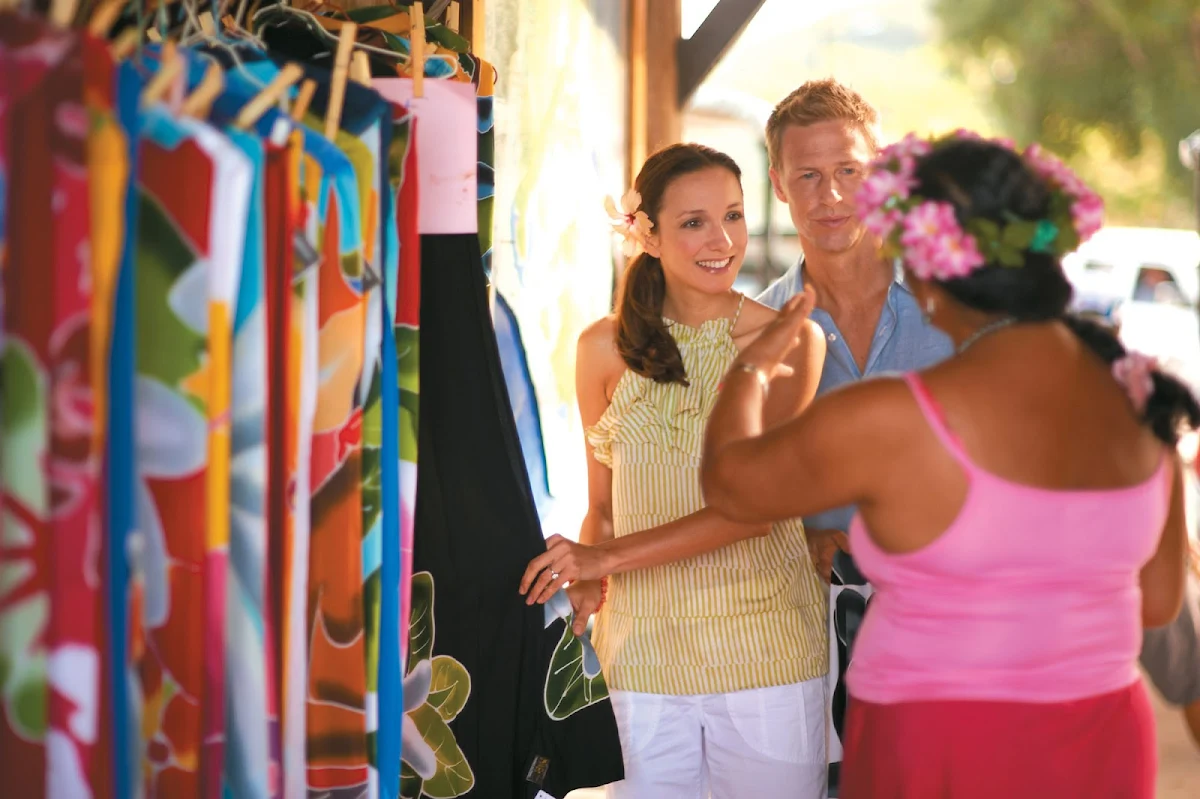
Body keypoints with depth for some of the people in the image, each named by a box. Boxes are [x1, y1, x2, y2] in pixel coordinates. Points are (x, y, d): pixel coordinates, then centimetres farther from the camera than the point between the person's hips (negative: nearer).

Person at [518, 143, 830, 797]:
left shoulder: (791, 341, -3)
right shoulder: (606, 348, 4)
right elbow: (604, 503, 12)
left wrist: (611, 556, -17)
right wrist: (586, 582, -10)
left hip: (764, 644, -1)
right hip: (645, 648, 1)